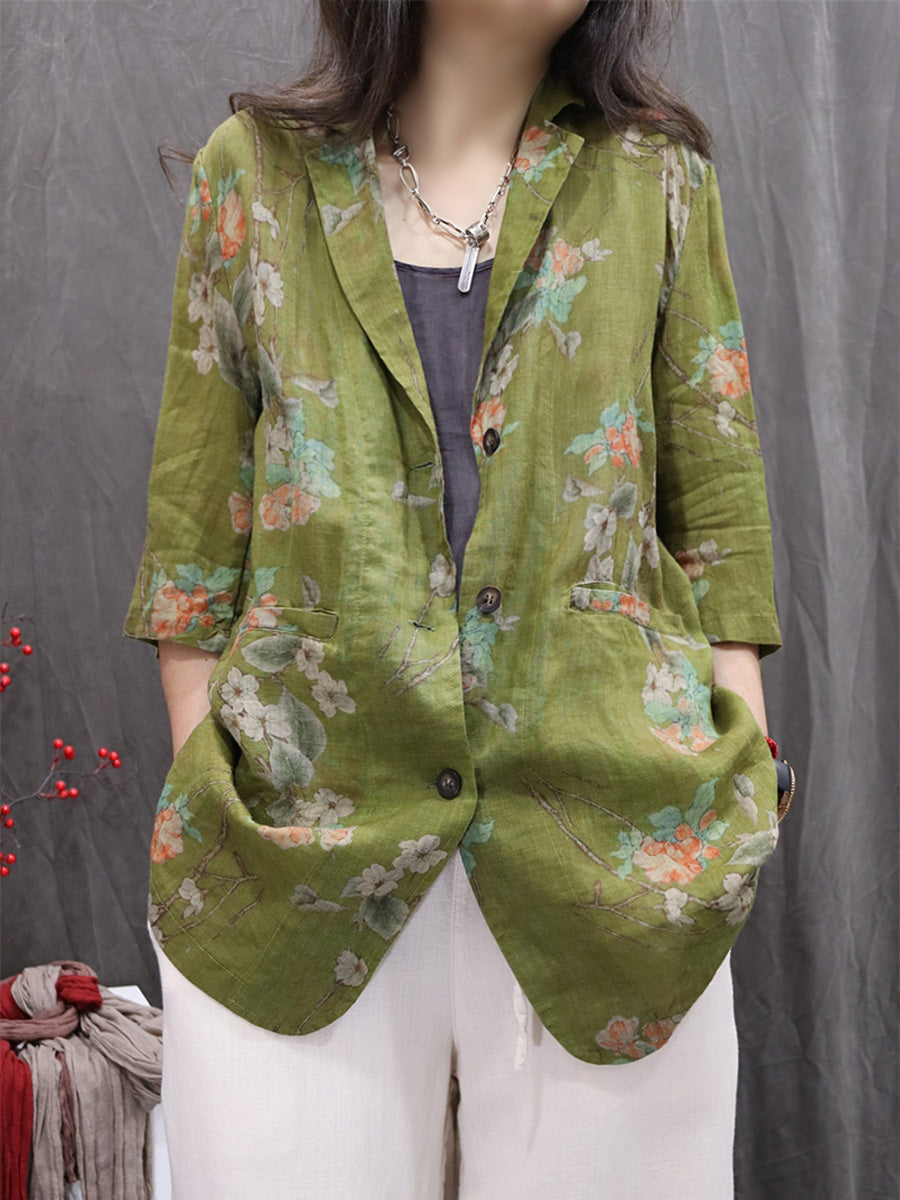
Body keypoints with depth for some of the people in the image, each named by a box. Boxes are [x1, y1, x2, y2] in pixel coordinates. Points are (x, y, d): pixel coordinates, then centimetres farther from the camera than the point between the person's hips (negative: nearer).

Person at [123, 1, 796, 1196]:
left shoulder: (655, 177, 7)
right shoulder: (254, 168, 6)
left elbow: (720, 520, 5)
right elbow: (197, 527, 6)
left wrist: (734, 816, -1)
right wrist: (197, 809, 3)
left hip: (611, 853, 1)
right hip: (299, 848, 0)